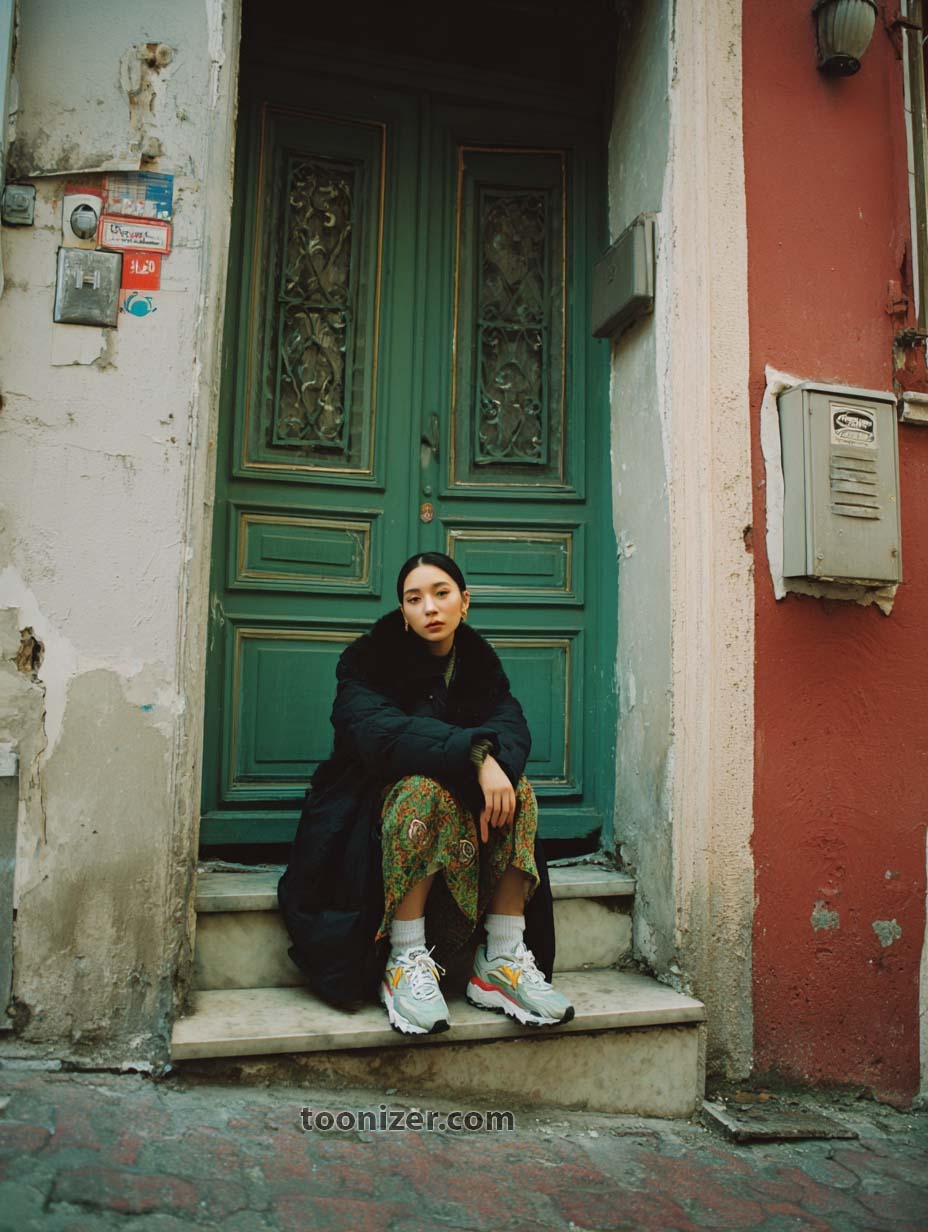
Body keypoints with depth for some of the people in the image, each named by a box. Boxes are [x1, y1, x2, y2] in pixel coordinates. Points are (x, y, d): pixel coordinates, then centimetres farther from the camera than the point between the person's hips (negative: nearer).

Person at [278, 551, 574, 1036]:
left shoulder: (480, 664, 6)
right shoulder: (369, 662, -8)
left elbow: (511, 727, -12)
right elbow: (380, 732, -28)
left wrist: (497, 764, -36)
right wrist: (476, 753, -40)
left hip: (462, 810, 4)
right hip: (376, 811, -4)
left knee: (518, 792, -24)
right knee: (426, 787, -35)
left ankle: (504, 960, -24)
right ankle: (406, 962, -32)